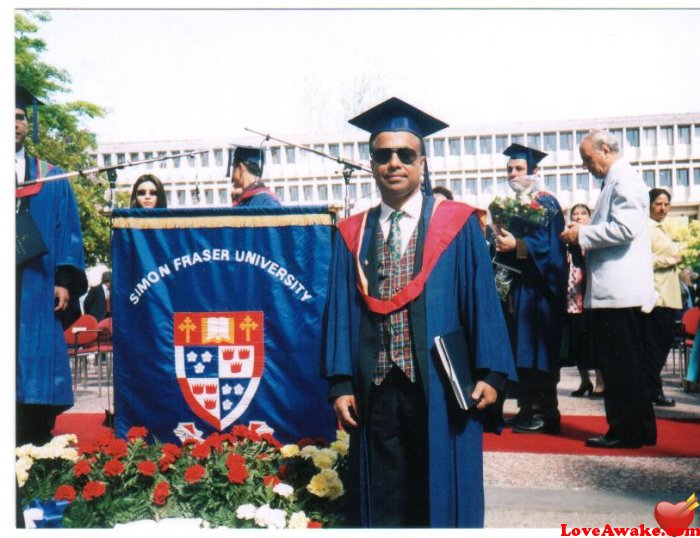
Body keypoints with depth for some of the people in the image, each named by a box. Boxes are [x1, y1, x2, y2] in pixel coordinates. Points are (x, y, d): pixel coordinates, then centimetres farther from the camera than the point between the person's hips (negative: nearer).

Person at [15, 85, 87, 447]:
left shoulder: (52, 179, 14)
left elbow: (67, 231, 8)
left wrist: (65, 280, -4)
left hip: (37, 291, 1)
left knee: (36, 371, 0)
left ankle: (36, 449, 5)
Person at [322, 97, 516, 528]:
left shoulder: (458, 225, 2)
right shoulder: (352, 235, 9)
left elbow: (482, 301, -1)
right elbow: (341, 311, 6)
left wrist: (490, 372, -8)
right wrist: (341, 382, -1)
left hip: (441, 389, -2)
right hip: (376, 390, 2)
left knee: (444, 495, 8)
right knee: (384, 503, 10)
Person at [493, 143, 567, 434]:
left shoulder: (545, 203, -6)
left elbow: (549, 243, -17)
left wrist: (516, 245, -28)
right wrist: (500, 240, 4)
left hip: (538, 287, -8)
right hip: (516, 285, 8)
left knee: (538, 350, -8)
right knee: (521, 351, 8)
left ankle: (545, 413, -2)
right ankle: (528, 409, 15)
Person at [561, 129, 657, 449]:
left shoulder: (625, 180, -11)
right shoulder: (615, 182, 20)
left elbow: (624, 228, -23)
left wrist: (582, 234, -13)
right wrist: (583, 236, 13)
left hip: (619, 290, -10)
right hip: (614, 289, 10)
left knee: (620, 365, -5)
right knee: (626, 365, 14)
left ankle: (626, 432, 1)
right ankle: (640, 429, 21)